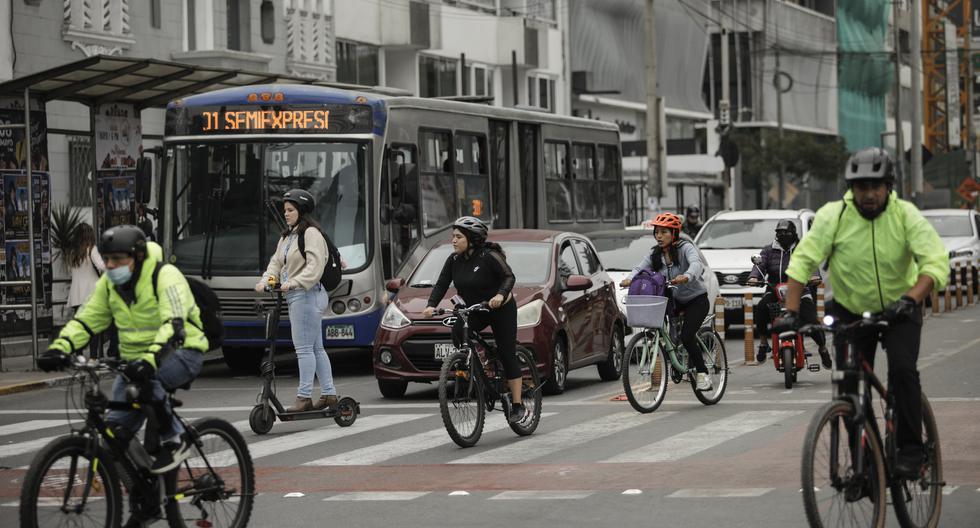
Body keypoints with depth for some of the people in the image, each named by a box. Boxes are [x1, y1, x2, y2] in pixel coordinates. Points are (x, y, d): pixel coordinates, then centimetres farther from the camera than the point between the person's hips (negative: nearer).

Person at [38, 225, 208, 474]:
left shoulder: (165, 276, -21)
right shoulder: (109, 283, 0)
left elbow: (173, 325, -33)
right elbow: (86, 320, -1)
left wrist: (150, 360, -49)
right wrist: (59, 348, -20)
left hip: (182, 352, -7)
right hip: (135, 358, 7)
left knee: (145, 379, -37)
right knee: (117, 428, -9)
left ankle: (174, 441, -19)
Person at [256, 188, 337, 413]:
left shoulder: (311, 234, -10)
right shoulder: (287, 236, 18)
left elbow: (315, 266, -20)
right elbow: (277, 262, 15)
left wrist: (294, 282, -29)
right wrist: (266, 280, -3)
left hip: (306, 295, -10)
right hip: (295, 296, 10)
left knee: (304, 347, -9)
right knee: (316, 347, 12)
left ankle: (304, 397, -9)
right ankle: (329, 394, 17)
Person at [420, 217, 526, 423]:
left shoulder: (489, 257, -21)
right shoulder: (454, 260, -4)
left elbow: (509, 277, -21)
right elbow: (441, 284, -7)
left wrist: (500, 295, -40)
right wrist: (431, 305, -23)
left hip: (501, 309, -6)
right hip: (474, 311, 6)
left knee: (507, 355, -7)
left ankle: (518, 406, -3)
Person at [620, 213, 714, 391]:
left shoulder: (685, 248, -18)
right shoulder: (655, 254, 0)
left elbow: (696, 264, -37)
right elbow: (641, 268, -14)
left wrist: (686, 277, -60)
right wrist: (629, 279, -38)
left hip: (696, 299, -6)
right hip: (675, 299, 6)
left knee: (687, 336, -22)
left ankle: (703, 374, -7)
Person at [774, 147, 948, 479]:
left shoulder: (906, 216, -17)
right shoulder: (833, 216, -16)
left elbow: (936, 262, -27)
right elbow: (802, 262, -18)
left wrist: (911, 299, -43)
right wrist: (791, 312, -29)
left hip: (898, 311, -1)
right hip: (850, 311, 1)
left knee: (902, 369, -22)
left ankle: (910, 449, -11)